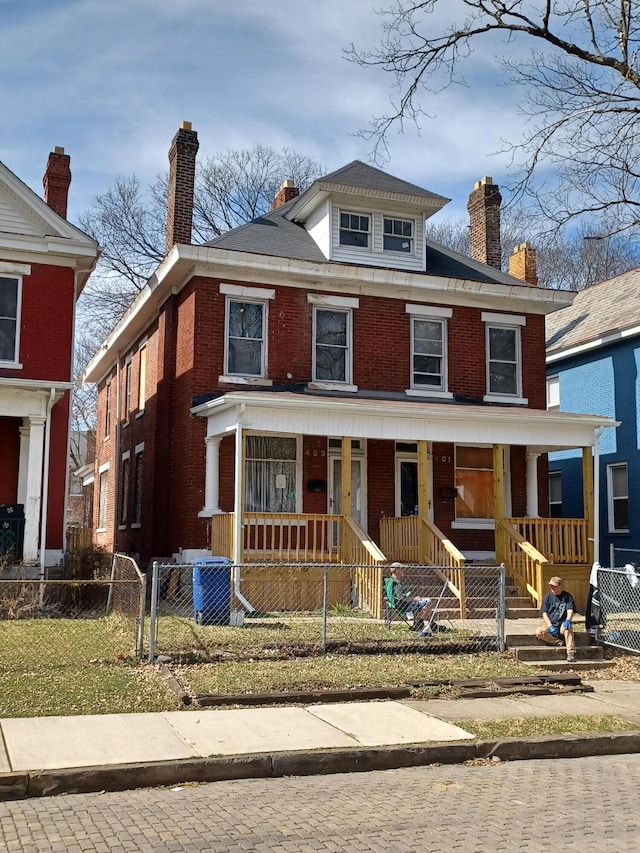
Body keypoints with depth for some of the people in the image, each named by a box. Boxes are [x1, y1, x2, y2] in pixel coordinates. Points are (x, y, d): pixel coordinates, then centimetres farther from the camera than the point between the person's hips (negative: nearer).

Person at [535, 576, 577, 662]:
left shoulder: (567, 596, 1)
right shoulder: (548, 597, 3)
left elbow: (570, 611, -12)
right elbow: (544, 613, -2)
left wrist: (567, 620, -34)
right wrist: (550, 626, -17)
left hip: (563, 624, -2)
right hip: (550, 624, 2)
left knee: (568, 628, -37)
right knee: (539, 632, -27)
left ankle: (571, 653, -39)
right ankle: (561, 643, -22)